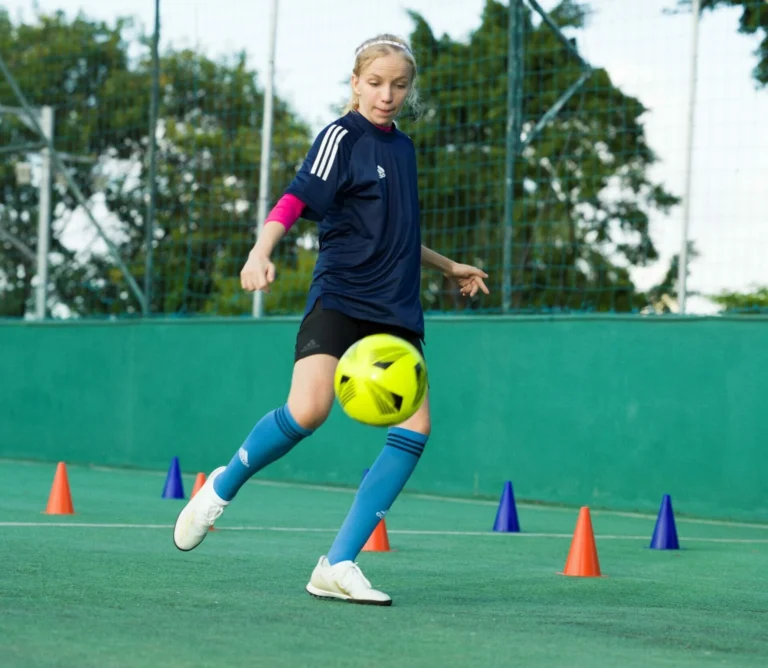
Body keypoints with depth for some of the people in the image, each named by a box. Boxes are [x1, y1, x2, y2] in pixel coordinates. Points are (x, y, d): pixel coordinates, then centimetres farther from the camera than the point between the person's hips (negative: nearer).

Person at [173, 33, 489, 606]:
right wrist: (262, 252, -36)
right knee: (307, 411, -27)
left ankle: (338, 565, -8)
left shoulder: (403, 147, 18)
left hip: (397, 310, 7)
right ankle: (221, 487, 3)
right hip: (339, 296, -7)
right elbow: (297, 199, -18)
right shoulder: (342, 137, -3)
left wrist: (448, 267, 44)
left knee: (416, 426, -10)